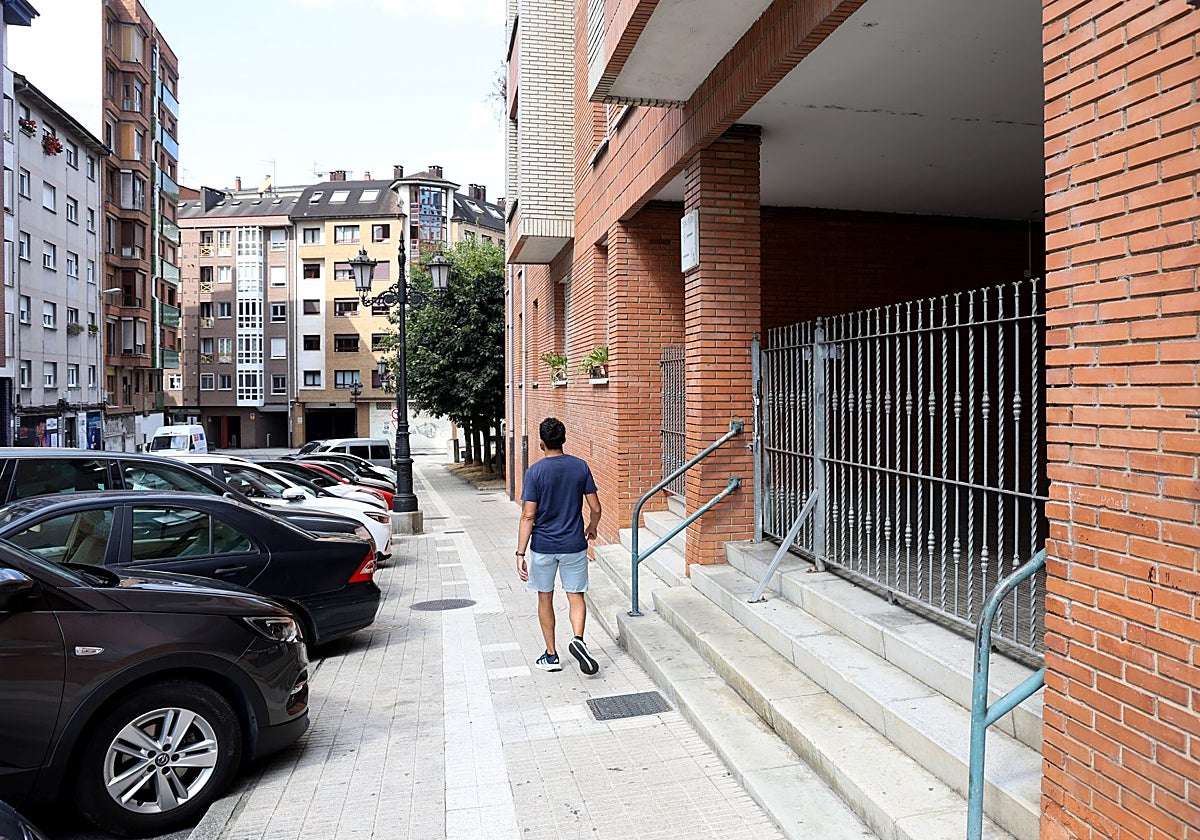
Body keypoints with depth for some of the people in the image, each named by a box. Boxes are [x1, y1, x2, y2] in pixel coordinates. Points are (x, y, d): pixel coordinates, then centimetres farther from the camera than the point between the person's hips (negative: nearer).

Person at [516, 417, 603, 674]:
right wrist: (591, 528, 21)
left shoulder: (535, 472, -10)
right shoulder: (580, 467, -3)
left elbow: (528, 516, -14)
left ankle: (551, 656, 21)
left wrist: (520, 553, -11)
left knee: (545, 598, 14)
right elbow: (595, 508, 0)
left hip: (543, 547, -1)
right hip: (574, 545, 2)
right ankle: (578, 639, -12)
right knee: (576, 597, 12)